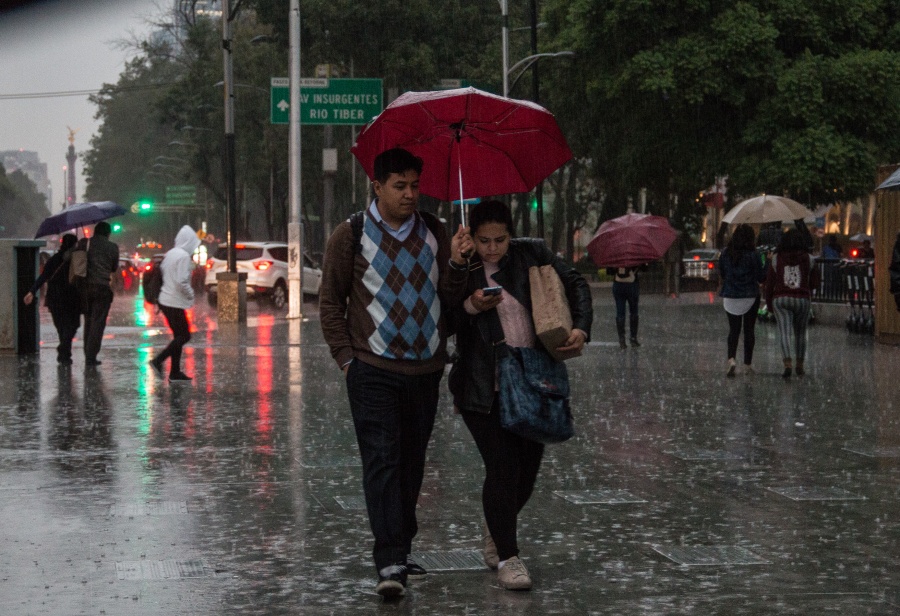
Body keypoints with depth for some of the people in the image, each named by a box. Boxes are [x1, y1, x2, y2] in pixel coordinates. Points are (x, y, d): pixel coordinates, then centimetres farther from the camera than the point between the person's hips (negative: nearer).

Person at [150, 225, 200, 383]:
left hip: (166, 299, 9)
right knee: (184, 336, -3)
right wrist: (191, 295, -8)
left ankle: (175, 372, 11)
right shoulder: (184, 256, -16)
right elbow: (182, 281, -23)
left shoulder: (170, 253, 10)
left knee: (179, 336, 13)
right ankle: (158, 361, -13)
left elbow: (162, 269, 20)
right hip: (175, 302, -9)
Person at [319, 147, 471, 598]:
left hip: (425, 369, 4)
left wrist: (455, 261, -10)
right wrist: (346, 356, -2)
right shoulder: (351, 235, -1)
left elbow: (449, 295, 9)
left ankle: (401, 549, 22)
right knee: (382, 462, -11)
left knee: (412, 463, 11)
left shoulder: (434, 233, 9)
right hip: (373, 370, -4)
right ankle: (389, 562, -15)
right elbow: (330, 301, 4)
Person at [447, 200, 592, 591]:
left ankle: (496, 530, 36)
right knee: (502, 466, -11)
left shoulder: (531, 254, 1)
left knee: (529, 464, 9)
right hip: (484, 389, -4)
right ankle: (507, 556, 0)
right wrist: (472, 306, -22)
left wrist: (580, 328, -6)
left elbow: (575, 284, 8)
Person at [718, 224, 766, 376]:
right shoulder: (753, 255, -12)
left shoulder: (726, 254, -2)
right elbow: (761, 278, -9)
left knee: (733, 329, 8)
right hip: (750, 296, -2)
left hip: (730, 297, 2)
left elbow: (721, 274, 9)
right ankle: (747, 364, 15)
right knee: (749, 329, 11)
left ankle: (731, 358, -15)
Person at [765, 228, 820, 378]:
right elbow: (815, 283, 6)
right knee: (800, 333, 16)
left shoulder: (776, 259, 0)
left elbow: (769, 283, 3)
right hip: (802, 299, 1)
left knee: (785, 332, -6)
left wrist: (768, 301, 14)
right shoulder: (808, 259, 1)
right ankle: (800, 366, 25)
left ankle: (787, 364, -24)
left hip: (781, 299, -1)